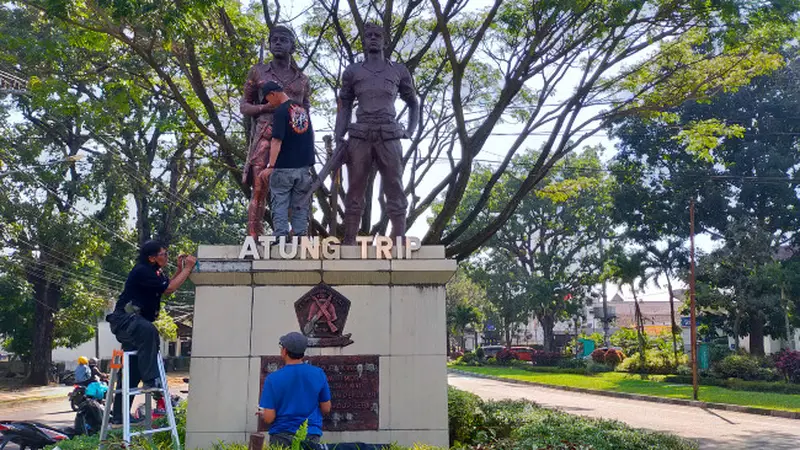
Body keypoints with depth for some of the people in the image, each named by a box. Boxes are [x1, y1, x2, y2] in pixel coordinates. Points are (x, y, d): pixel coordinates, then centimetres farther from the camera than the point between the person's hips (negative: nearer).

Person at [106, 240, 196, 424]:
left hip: (134, 322, 10)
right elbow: (169, 288, -20)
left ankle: (119, 417, 19)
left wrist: (180, 269, 8)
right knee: (149, 331, -40)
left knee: (132, 373, 11)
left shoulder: (154, 271, 12)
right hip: (124, 318, -10)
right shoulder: (142, 271, -18)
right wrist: (188, 268, -16)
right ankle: (151, 380, -42)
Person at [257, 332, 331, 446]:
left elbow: (269, 418, -11)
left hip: (281, 437, -1)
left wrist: (263, 413, 12)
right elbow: (326, 408, 4)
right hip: (311, 436, 2)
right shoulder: (319, 374, -5)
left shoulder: (273, 379, -12)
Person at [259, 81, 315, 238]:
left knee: (279, 203, 3)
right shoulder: (302, 109, 9)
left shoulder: (280, 111, -12)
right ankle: (300, 236, 9)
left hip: (284, 167, -6)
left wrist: (270, 166, -20)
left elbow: (277, 141, -19)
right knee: (300, 204, 9)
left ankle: (281, 236, -2)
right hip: (304, 166, 6)